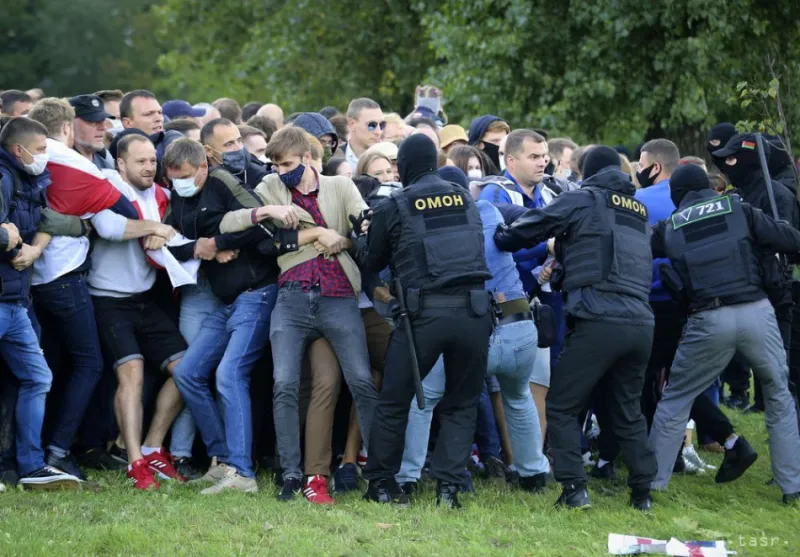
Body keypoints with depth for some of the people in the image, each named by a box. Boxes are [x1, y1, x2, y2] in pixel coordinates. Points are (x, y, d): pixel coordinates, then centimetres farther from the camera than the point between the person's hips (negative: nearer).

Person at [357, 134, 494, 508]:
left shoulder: (393, 208, 2)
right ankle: (448, 485, 2)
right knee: (462, 404, 12)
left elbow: (371, 263, 13)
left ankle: (380, 481, 17)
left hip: (424, 312, -2)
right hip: (474, 309, 2)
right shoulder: (466, 199, 11)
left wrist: (358, 238, 34)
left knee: (394, 400, 12)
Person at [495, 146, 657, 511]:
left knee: (561, 406, 4)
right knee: (628, 410, 19)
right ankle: (643, 492, 17)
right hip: (641, 323, 6)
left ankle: (574, 488, -5)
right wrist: (562, 250, 35)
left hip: (598, 320, -6)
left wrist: (500, 238, 21)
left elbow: (528, 230, 3)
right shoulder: (638, 211, 23)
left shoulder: (582, 200, 4)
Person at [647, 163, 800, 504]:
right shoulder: (739, 210, 7)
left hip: (709, 320, 0)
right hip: (757, 312, 0)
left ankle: (651, 480, 16)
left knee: (676, 399, 15)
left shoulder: (670, 228, 10)